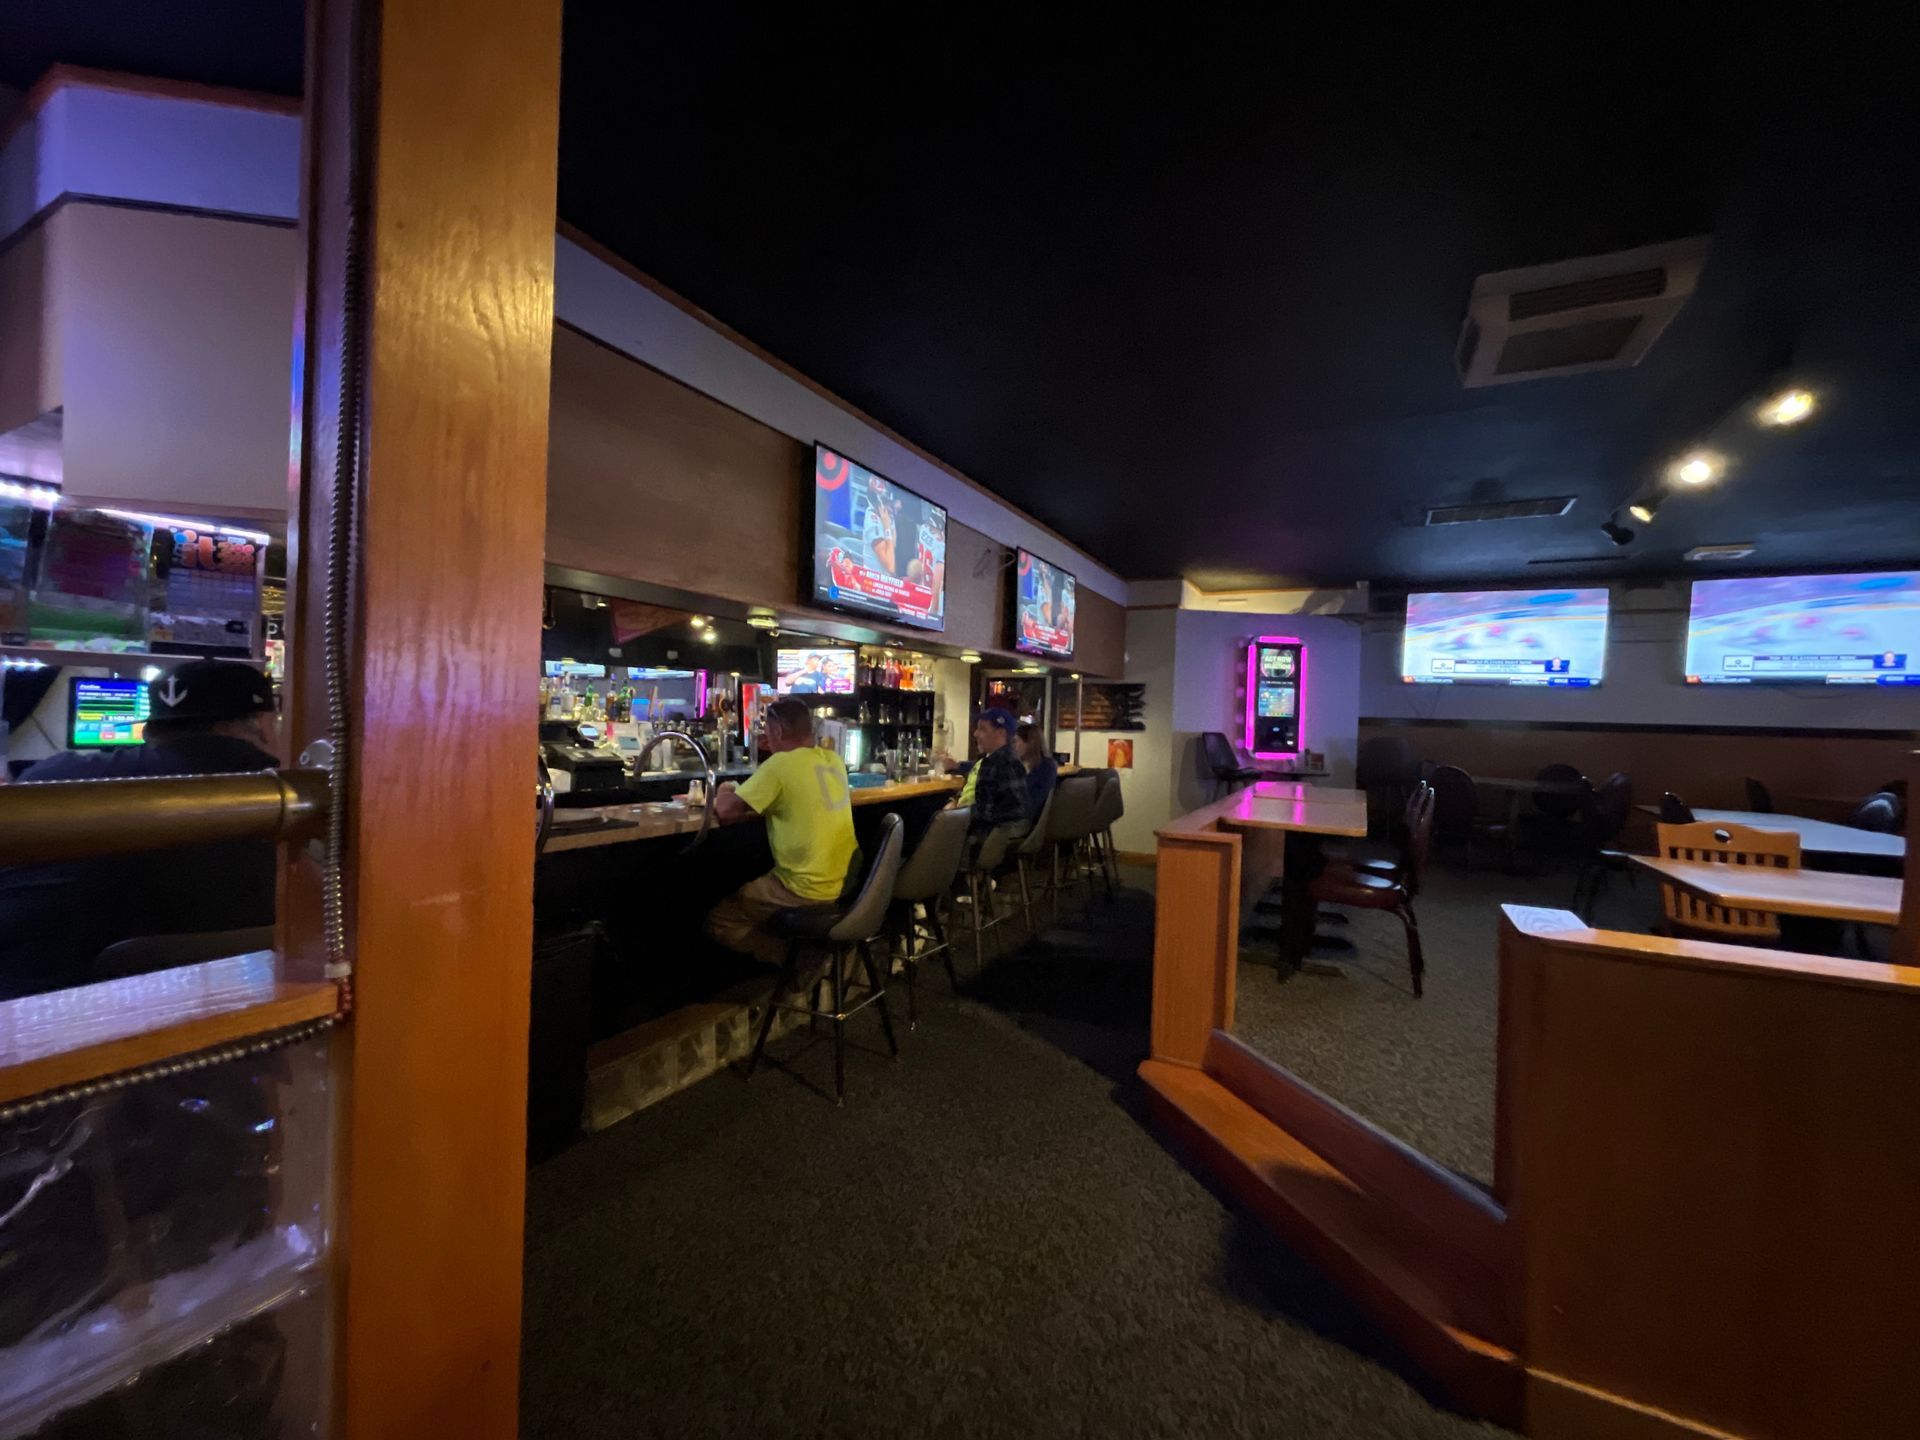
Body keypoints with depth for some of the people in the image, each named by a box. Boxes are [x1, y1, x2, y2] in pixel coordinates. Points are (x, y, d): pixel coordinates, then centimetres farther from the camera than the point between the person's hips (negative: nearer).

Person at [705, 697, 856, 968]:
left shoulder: (781, 764, -17)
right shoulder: (833, 760, 5)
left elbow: (724, 812, -13)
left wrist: (725, 793, 9)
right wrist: (742, 793, 19)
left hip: (809, 892, -8)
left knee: (717, 919, 11)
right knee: (747, 890, 32)